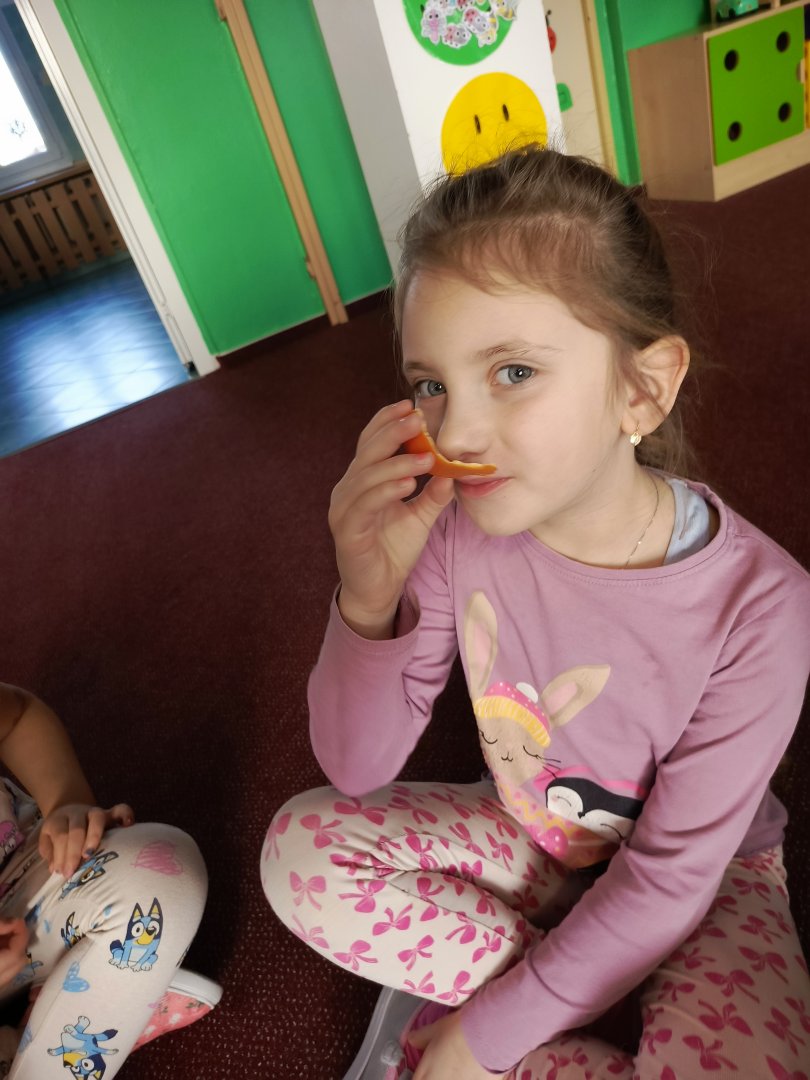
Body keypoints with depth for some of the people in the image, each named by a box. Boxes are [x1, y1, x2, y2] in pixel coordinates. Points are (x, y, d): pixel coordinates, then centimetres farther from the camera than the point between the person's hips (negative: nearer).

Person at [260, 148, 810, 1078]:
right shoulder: (457, 528, -22)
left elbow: (670, 877, -19)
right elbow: (356, 768, -15)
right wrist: (368, 601, -34)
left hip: (700, 874, -2)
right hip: (526, 838, 3)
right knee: (302, 846, -14)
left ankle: (447, 994, -3)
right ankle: (612, 1004, -5)